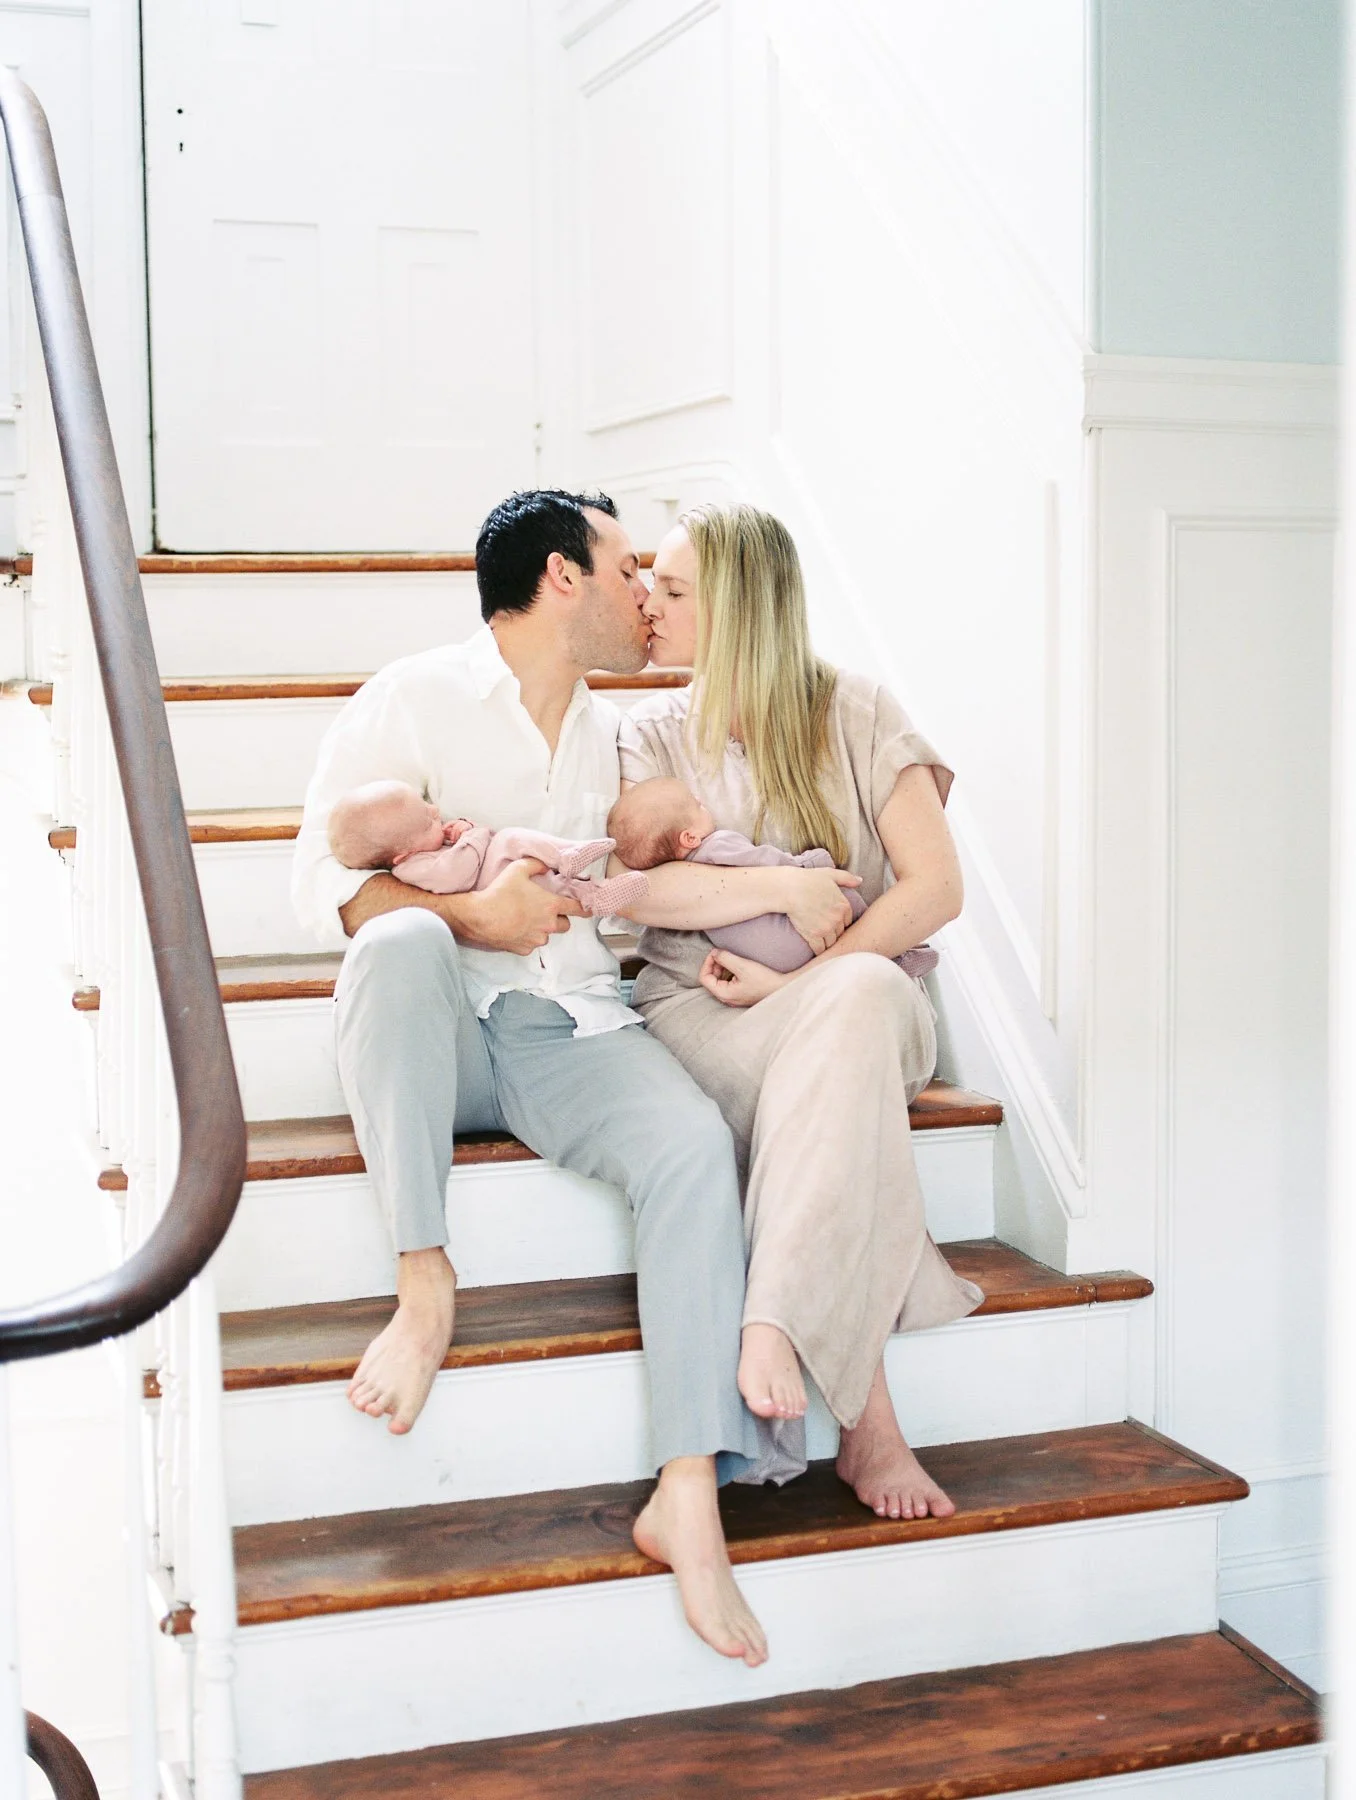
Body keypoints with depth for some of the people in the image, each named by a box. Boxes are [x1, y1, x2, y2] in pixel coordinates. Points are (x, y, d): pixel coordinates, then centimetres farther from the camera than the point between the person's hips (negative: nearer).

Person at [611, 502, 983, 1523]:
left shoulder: (853, 714, 7)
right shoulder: (656, 735, 13)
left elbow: (935, 886, -4)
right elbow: (648, 889, -6)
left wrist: (800, 981, -15)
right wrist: (790, 885, -20)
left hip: (861, 1001, 0)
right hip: (704, 1015, 0)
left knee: (860, 995, -40)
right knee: (846, 1083, -36)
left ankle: (775, 1329, -45)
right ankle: (866, 1417, -41)